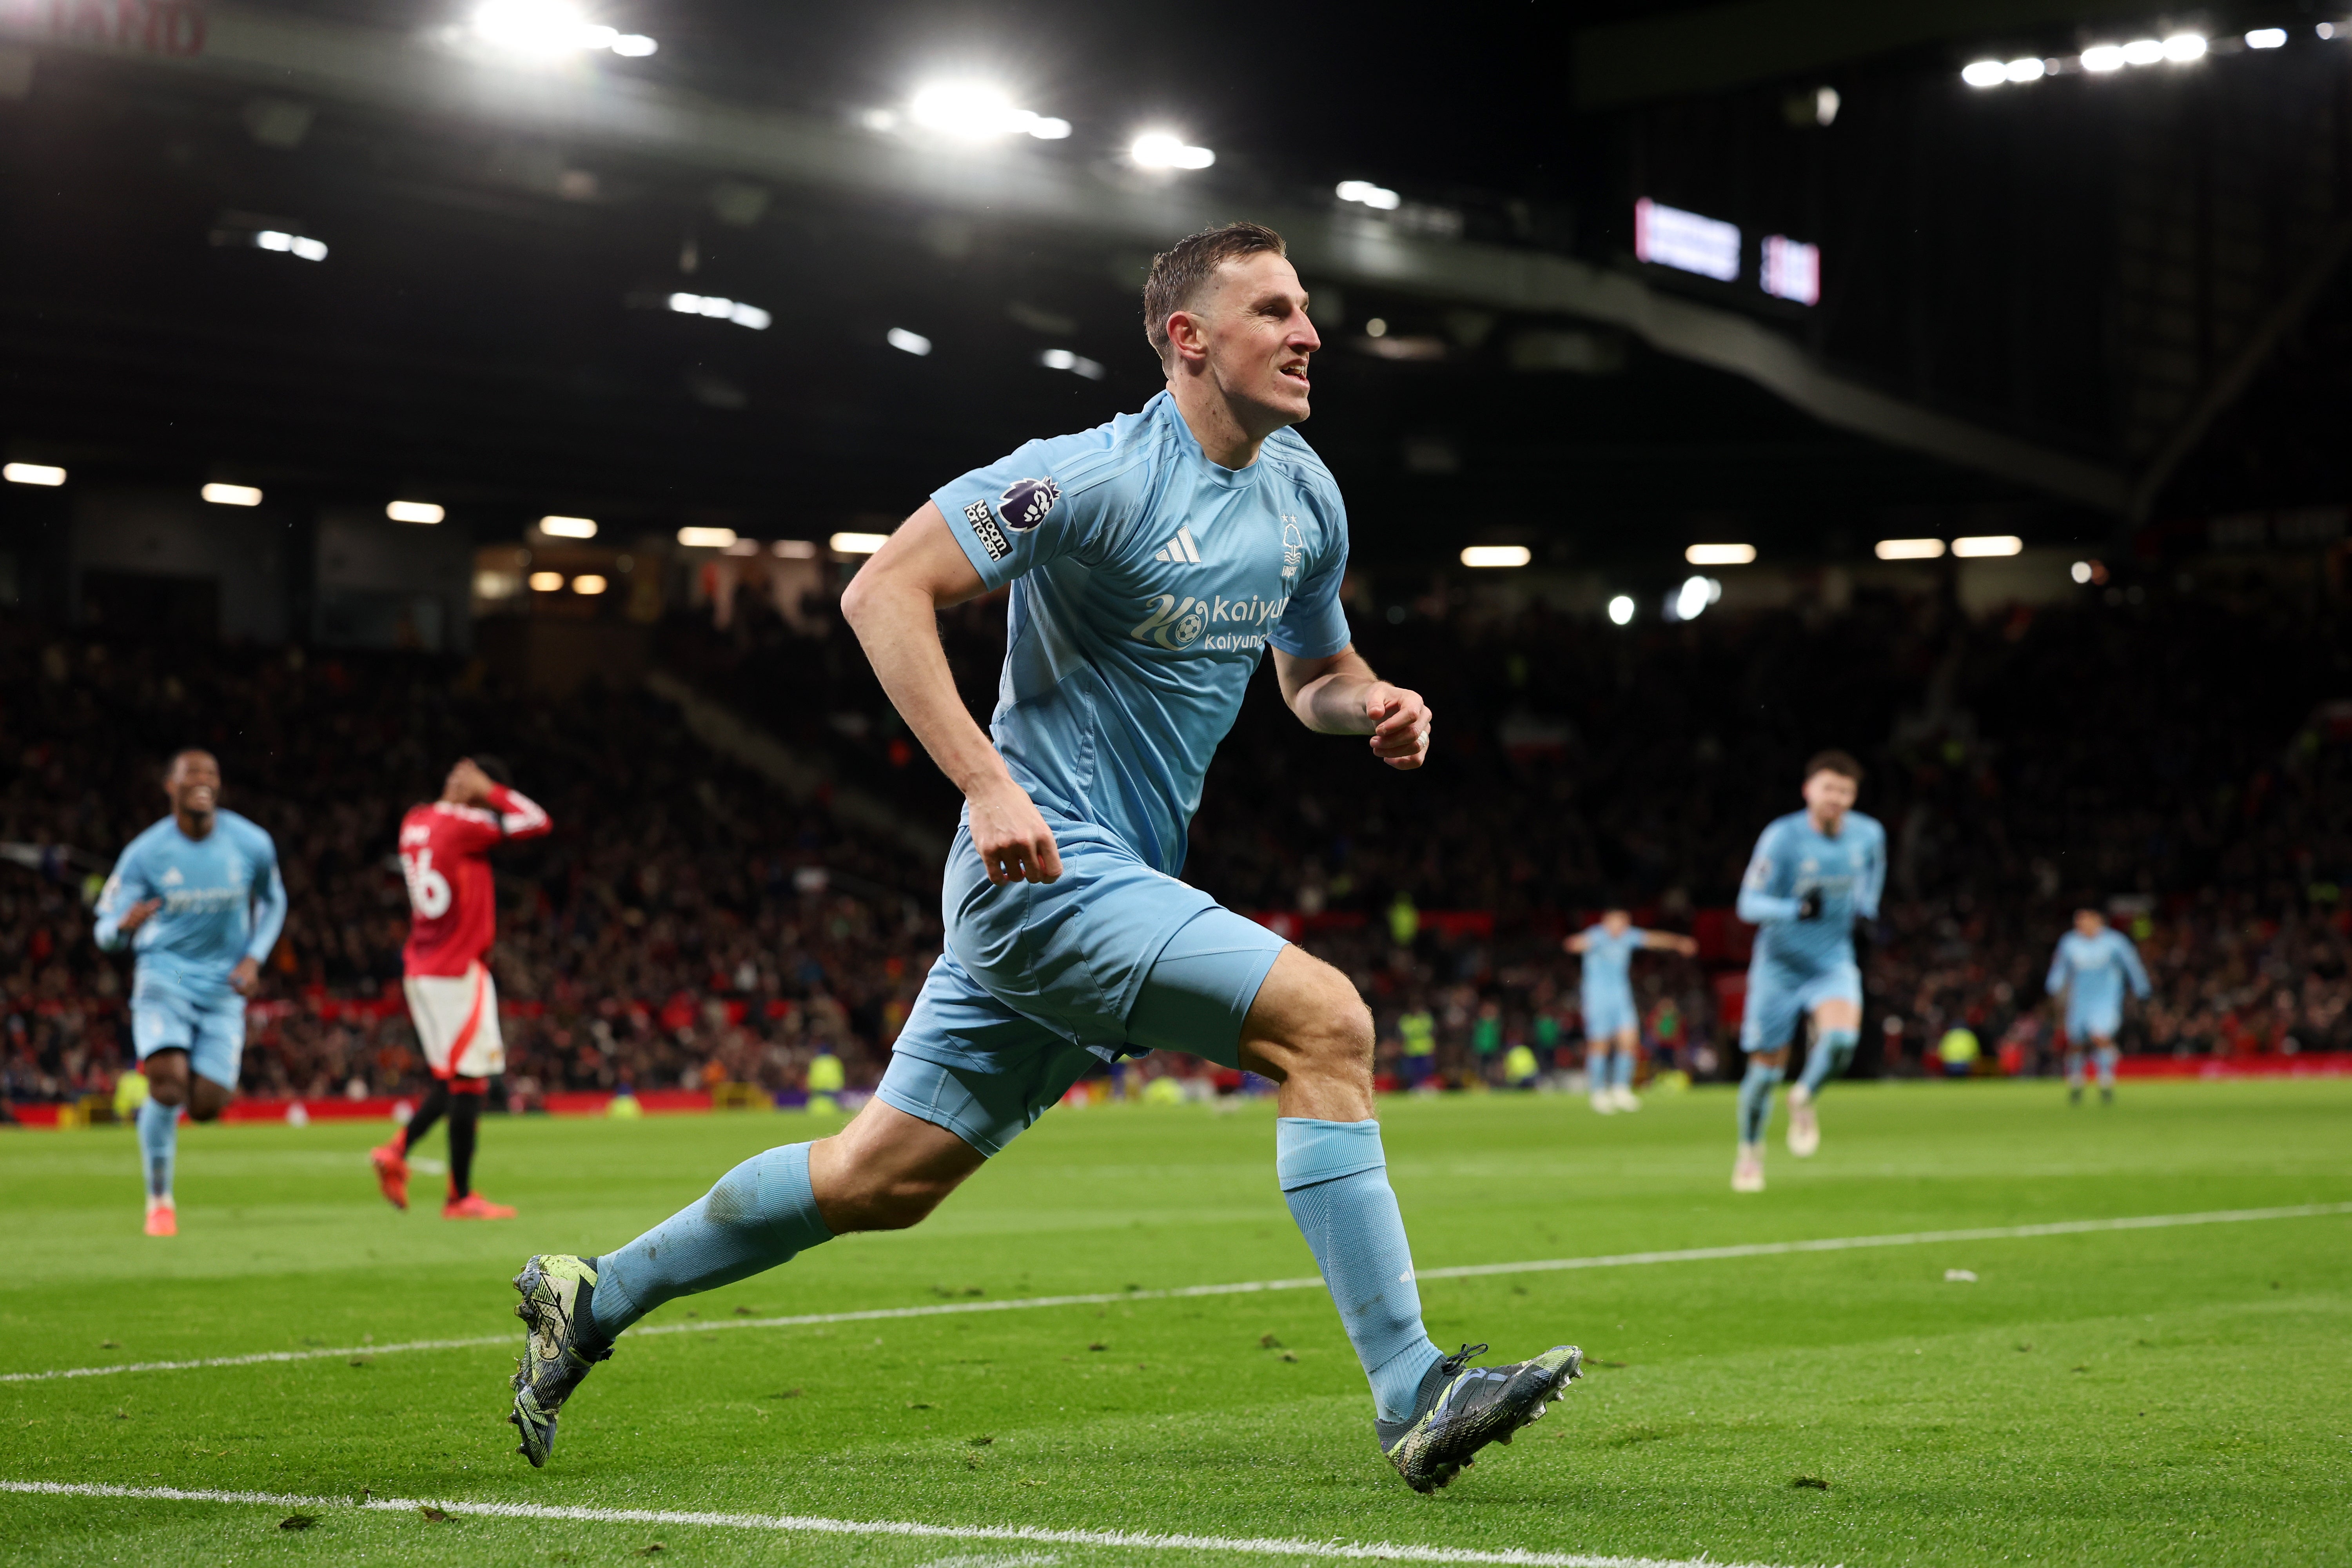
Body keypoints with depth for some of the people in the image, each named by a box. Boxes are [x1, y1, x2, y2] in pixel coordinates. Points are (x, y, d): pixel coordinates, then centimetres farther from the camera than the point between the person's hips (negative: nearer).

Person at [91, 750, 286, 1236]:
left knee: (206, 1106, -6)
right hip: (164, 976, -2)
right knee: (168, 1081, -23)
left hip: (223, 985, 2)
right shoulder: (145, 854, -9)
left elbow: (272, 902, 15)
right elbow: (106, 932, -6)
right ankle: (160, 1201, -5)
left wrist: (254, 958, -1)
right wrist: (125, 925, -31)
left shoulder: (251, 845, -4)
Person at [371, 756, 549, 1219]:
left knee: (450, 1081, 16)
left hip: (419, 971, 9)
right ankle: (461, 1197, 1)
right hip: (458, 972, -9)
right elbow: (537, 822, -13)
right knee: (469, 1084, -2)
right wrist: (491, 792, -5)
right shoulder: (462, 825, -15)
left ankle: (398, 1151, 1)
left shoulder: (413, 822, 9)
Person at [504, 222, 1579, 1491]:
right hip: (1047, 869, -9)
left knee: (888, 1175, 12)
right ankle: (1414, 1400, -18)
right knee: (1326, 1019, -21)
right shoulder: (1099, 476, -15)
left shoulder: (1304, 494, 10)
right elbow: (883, 591, -17)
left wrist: (1371, 704, 0)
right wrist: (989, 784, -26)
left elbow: (1315, 672, 25)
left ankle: (594, 1299, 27)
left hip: (1119, 883, 9)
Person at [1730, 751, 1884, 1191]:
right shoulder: (1782, 838, -16)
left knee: (1841, 1038, -27)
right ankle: (1750, 1152, 28)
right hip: (1780, 962, -2)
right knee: (1767, 1067, 2)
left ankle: (1805, 1099, 5)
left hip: (1833, 961, 2)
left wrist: (1867, 907, 7)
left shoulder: (1868, 834, -4)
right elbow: (1749, 904, -17)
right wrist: (1796, 910, -34)